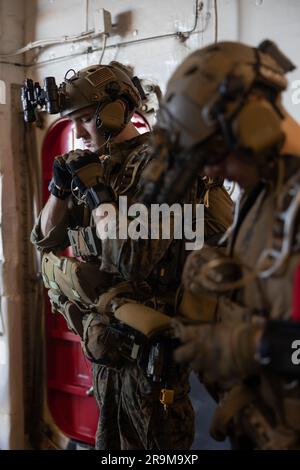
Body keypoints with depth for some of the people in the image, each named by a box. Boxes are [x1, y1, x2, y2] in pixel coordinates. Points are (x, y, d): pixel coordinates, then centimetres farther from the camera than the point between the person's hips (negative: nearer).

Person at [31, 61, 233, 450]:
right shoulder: (98, 164, 8)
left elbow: (132, 258, -28)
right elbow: (45, 239, 12)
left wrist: (96, 192, -19)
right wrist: (60, 187, -4)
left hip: (148, 344, -8)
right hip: (106, 336, 8)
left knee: (157, 440, 8)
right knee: (111, 438, 21)